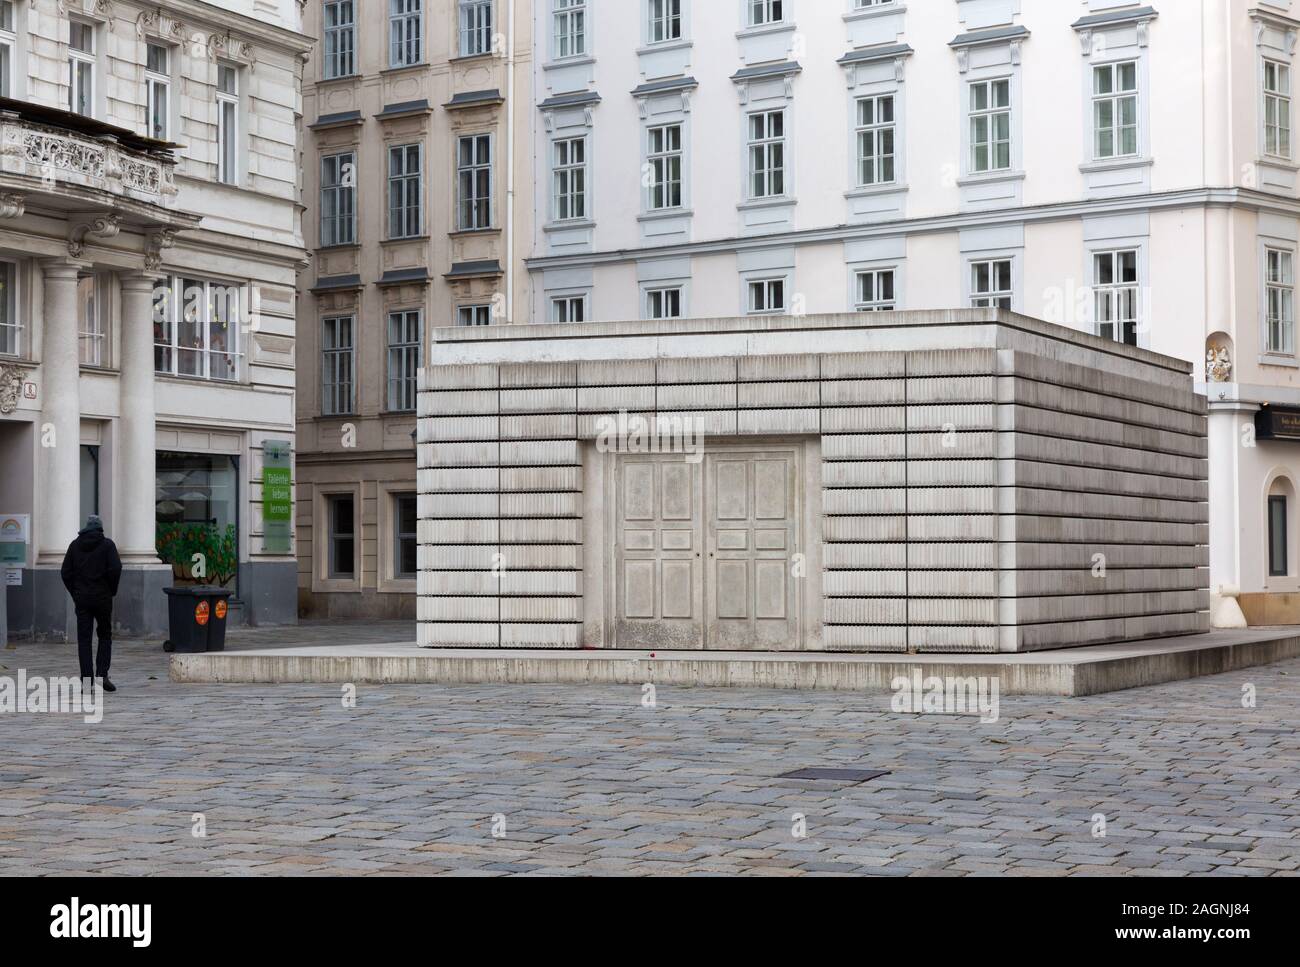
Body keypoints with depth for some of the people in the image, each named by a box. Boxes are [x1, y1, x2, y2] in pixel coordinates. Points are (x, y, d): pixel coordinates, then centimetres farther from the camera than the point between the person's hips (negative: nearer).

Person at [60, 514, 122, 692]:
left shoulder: (75, 545, 6)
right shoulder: (107, 544, -3)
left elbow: (66, 571, 3)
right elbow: (115, 569, -13)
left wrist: (74, 592, 10)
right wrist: (112, 590, 0)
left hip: (82, 598, 2)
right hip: (102, 598, -2)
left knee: (84, 639, 3)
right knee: (105, 636, 11)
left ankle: (87, 681, -2)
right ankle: (102, 674, -2)